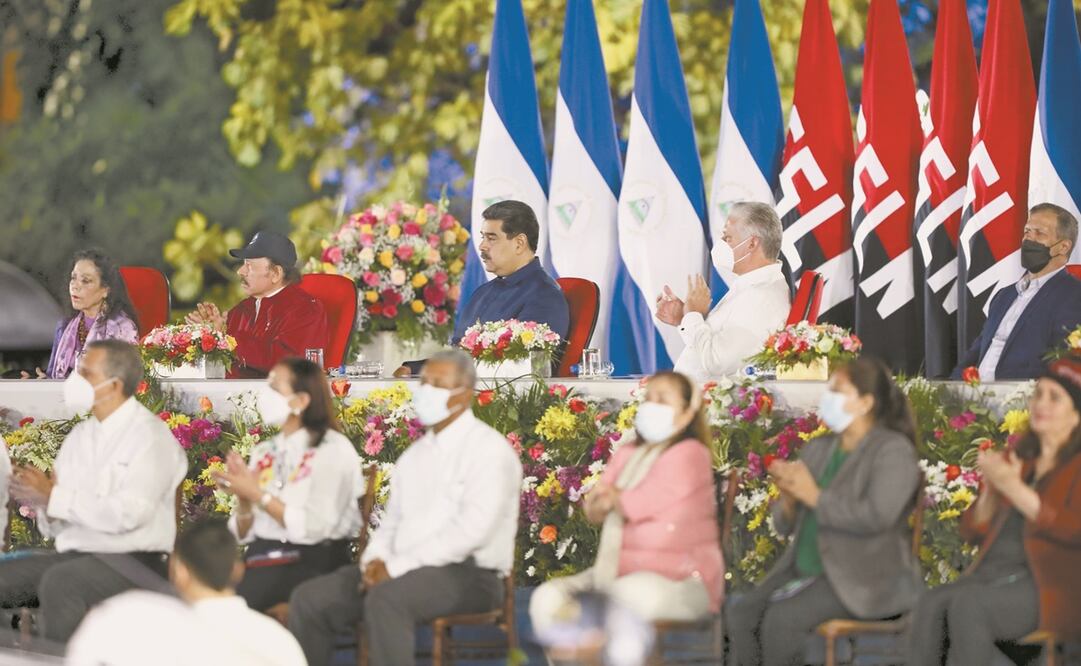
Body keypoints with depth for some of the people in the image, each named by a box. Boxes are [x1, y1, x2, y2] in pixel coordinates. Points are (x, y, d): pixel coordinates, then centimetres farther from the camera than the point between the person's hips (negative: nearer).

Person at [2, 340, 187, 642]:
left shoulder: (150, 435, -7)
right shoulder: (79, 436, 14)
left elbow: (128, 514, -21)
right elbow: (56, 528, 14)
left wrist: (55, 497, -15)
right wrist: (44, 503, -10)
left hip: (131, 562, -7)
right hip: (73, 555, 7)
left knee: (59, 582, -34)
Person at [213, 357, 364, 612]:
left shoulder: (333, 450, -2)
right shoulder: (264, 453, 16)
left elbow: (313, 529, -13)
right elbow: (244, 534, 14)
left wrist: (259, 495, -12)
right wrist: (244, 503, -6)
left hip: (312, 562, -5)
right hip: (261, 558, 5)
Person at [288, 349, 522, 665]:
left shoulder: (487, 449, -7)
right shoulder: (415, 453, 19)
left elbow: (472, 529, -19)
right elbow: (392, 521, 20)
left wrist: (397, 567, -20)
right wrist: (376, 559, -4)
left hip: (469, 575, -8)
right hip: (404, 573, 8)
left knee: (387, 598, -37)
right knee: (311, 599, -9)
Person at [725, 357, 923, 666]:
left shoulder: (893, 451, -5)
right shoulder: (817, 449, 17)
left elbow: (878, 515, -22)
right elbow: (785, 525, 18)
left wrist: (815, 497, -15)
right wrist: (788, 498, -5)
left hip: (864, 580, -7)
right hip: (806, 570, 7)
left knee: (782, 618, -29)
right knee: (740, 613, -18)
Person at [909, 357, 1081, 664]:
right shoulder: (1016, 457, 21)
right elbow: (973, 531, 20)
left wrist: (1015, 490, -17)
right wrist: (991, 489, 0)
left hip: (1051, 591, -6)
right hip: (991, 575, 6)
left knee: (967, 605, -33)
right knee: (931, 604, -26)